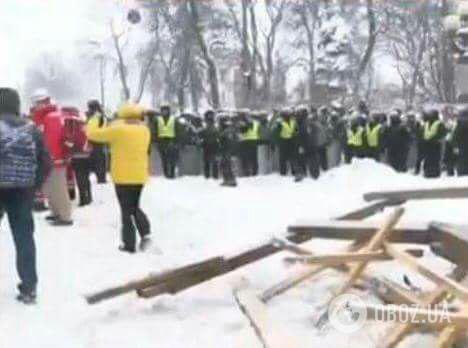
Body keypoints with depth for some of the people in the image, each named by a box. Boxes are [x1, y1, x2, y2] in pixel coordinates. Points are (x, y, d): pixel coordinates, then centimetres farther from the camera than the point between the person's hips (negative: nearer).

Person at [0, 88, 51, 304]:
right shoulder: (32, 130, 4)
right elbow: (46, 163, 3)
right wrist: (33, 187, 9)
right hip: (22, 192, 3)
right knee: (24, 238, 8)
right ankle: (29, 288, 9)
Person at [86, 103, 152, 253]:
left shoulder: (118, 130, -13)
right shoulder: (145, 130, 4)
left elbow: (92, 133, -5)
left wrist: (95, 120, 15)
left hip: (123, 177, -5)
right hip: (140, 176, 5)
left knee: (126, 210, 3)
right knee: (135, 207, 21)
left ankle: (129, 244, 5)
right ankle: (146, 233, 3)